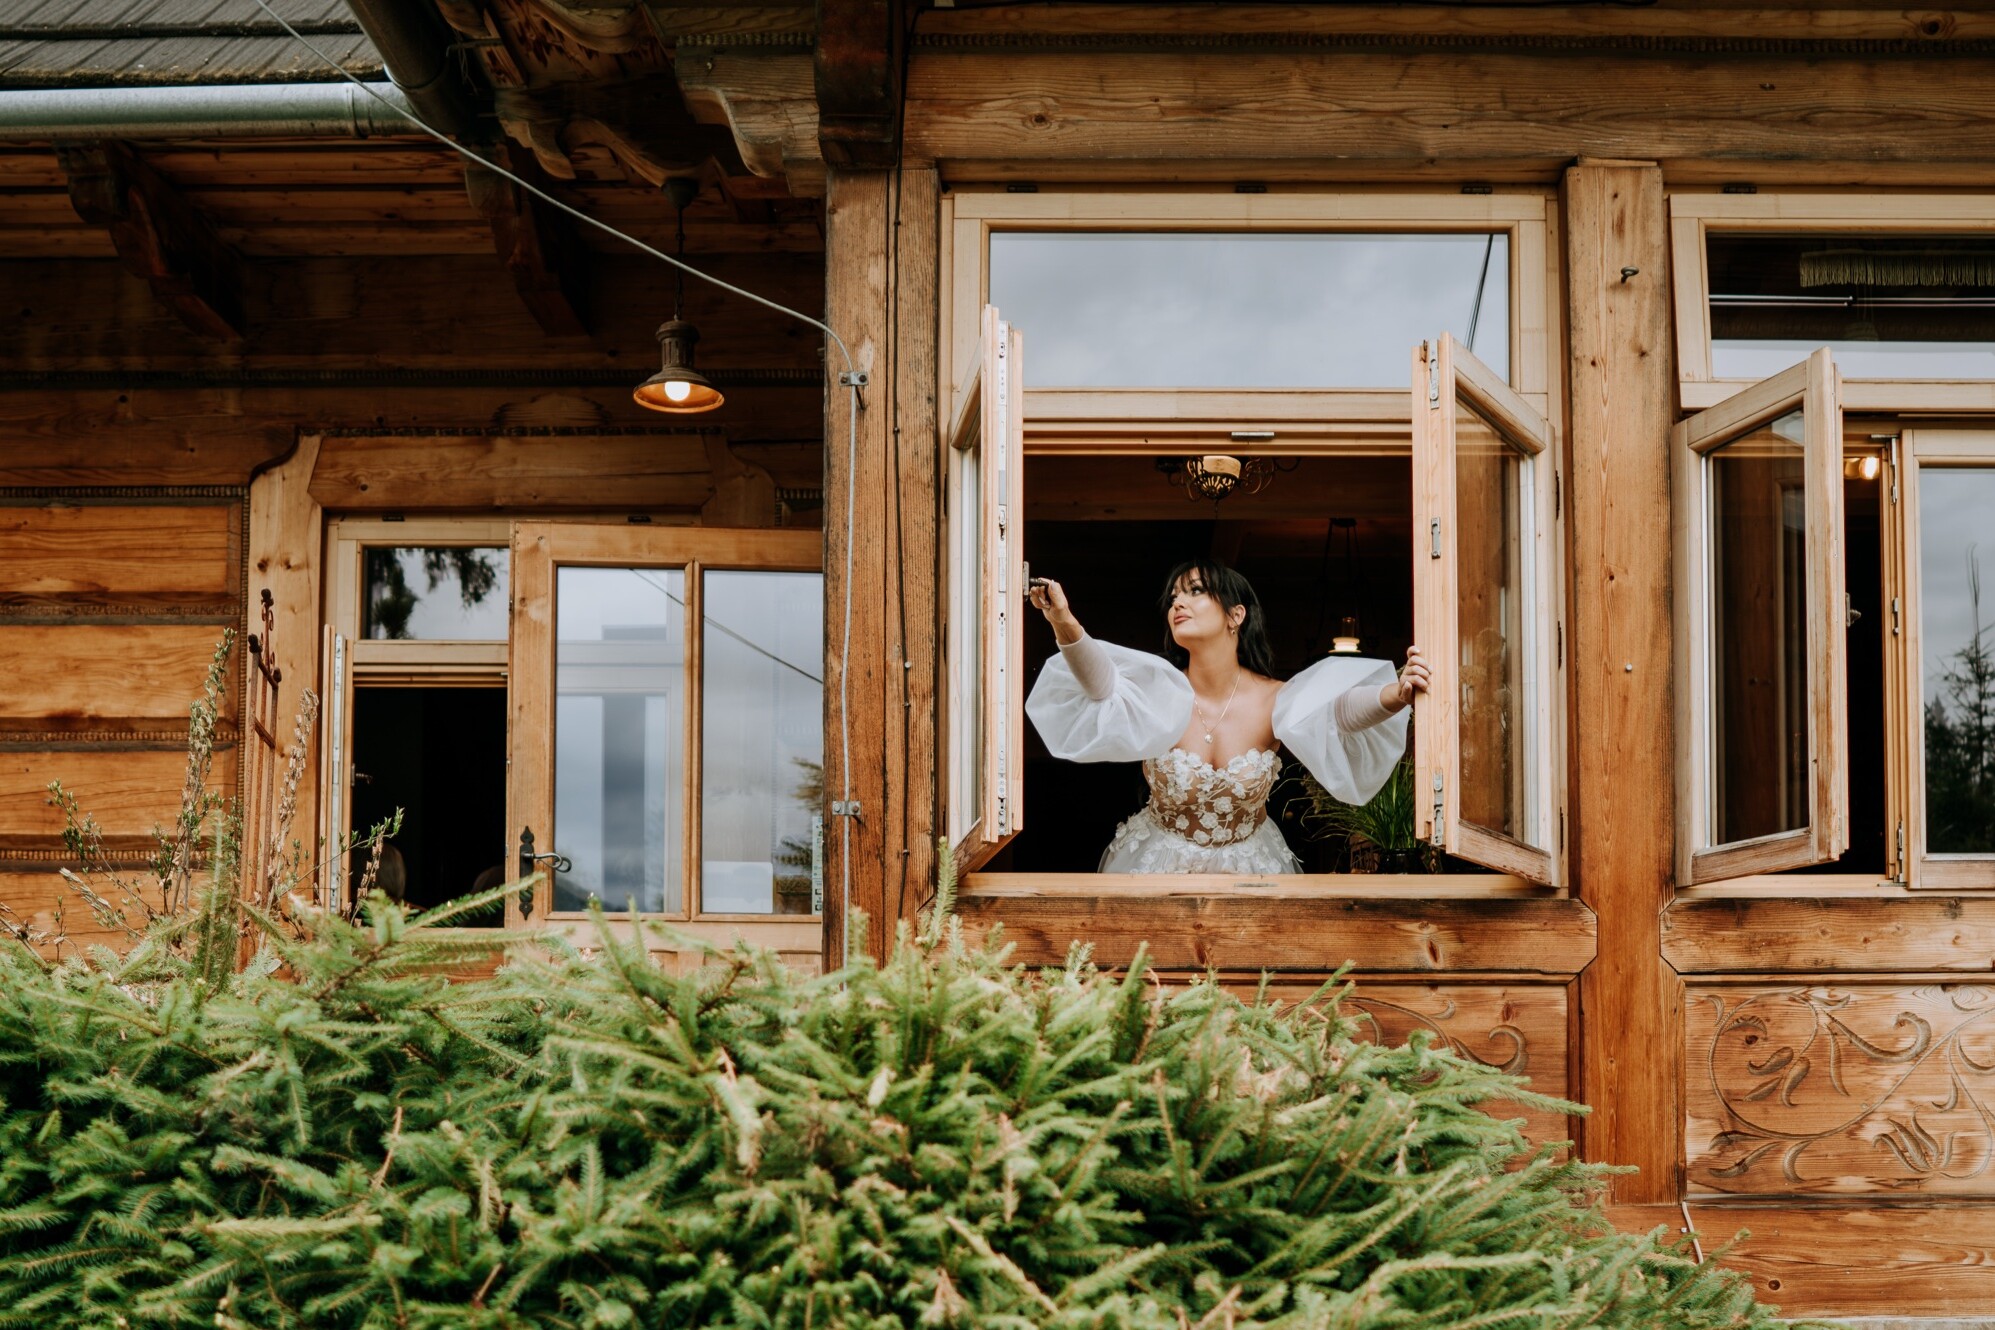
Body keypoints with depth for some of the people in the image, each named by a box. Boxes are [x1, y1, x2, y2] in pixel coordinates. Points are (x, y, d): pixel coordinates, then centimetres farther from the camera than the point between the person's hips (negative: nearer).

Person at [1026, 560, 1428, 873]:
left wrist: (1393, 695, -55)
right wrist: (1065, 625, -59)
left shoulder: (1275, 702, -14)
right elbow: (1102, 683, -38)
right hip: (1160, 861, -1)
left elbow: (1342, 708, -30)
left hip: (1250, 863, 1)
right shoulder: (1159, 693, -17)